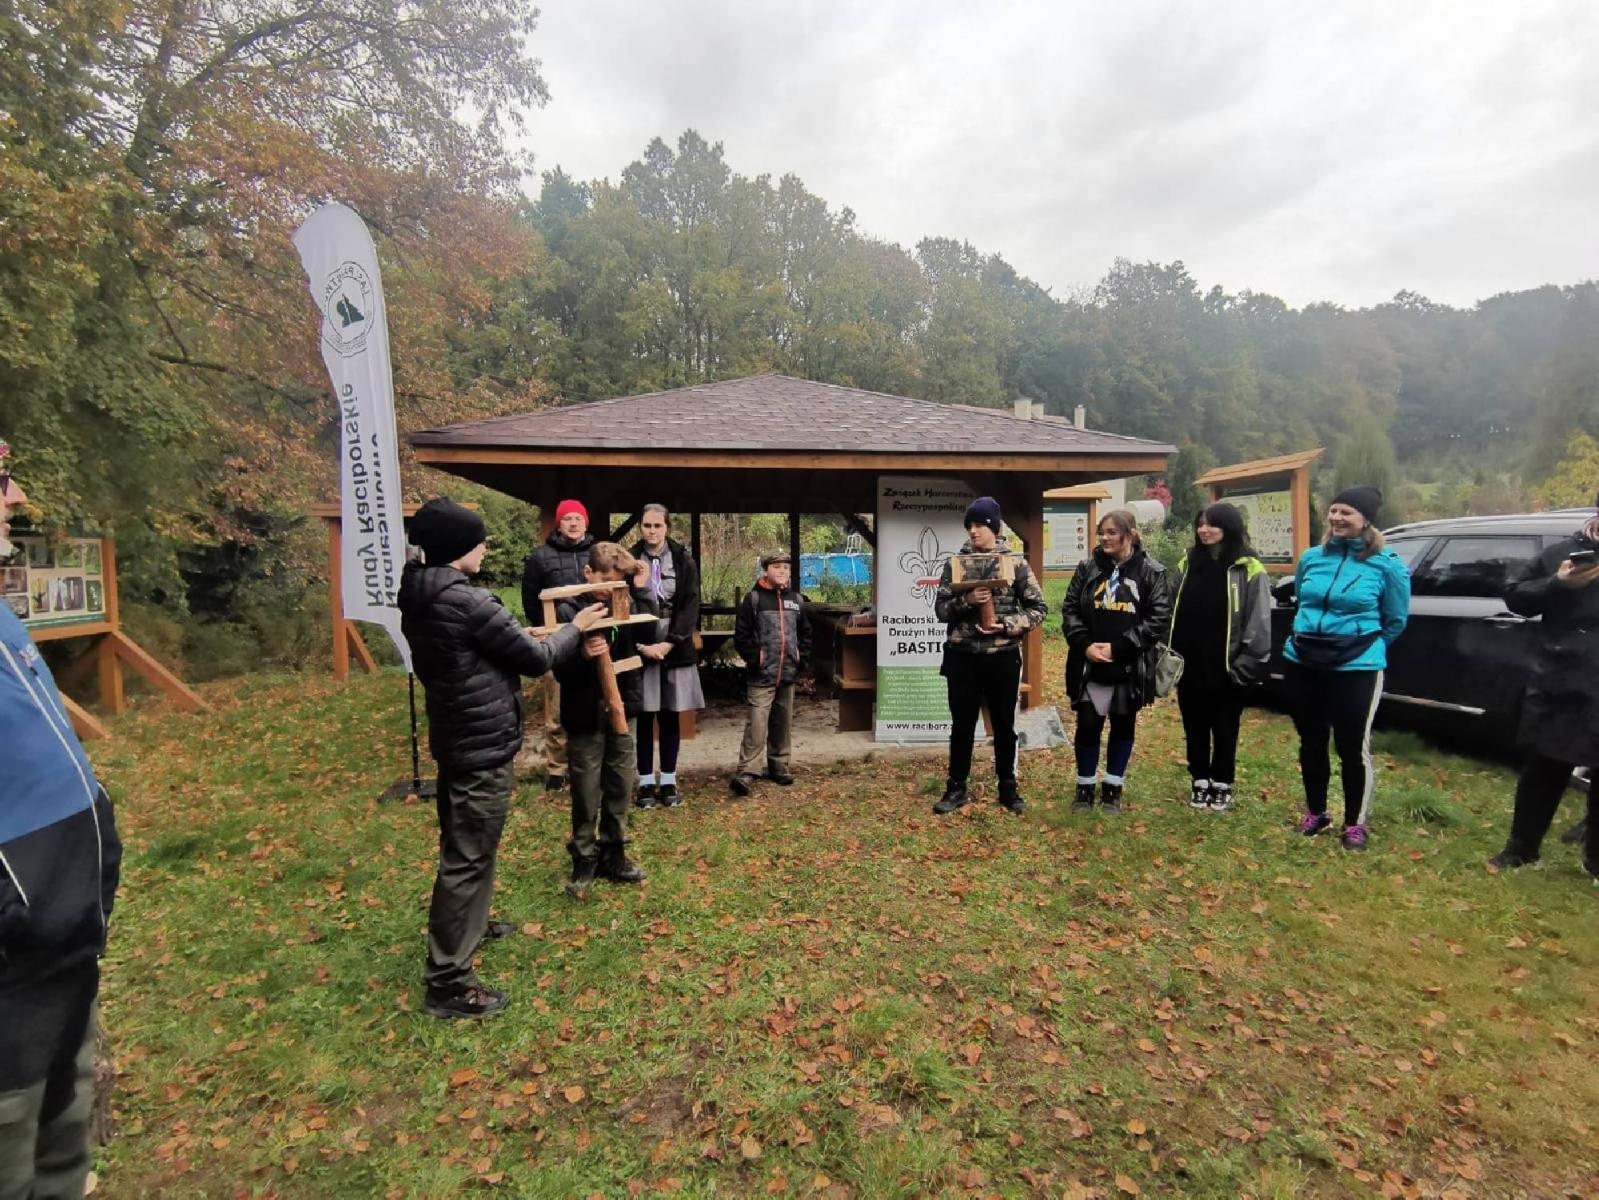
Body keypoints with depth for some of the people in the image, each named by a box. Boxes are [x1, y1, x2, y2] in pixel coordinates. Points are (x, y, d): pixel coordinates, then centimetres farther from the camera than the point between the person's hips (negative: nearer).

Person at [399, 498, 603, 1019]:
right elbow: (536, 659, -15)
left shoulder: (420, 599, 5)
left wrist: (529, 638, 10)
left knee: (461, 847, 25)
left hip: (454, 738, 10)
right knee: (468, 857, 0)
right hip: (483, 745, -10)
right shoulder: (468, 602, -23)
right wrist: (576, 628, 1)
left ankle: (467, 926, 46)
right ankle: (447, 981, 10)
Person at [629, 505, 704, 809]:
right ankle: (646, 782, 14)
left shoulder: (683, 559, 2)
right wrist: (641, 644, -12)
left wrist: (670, 642, -12)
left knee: (670, 716, 6)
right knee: (645, 717, 4)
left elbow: (691, 604, -3)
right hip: (641, 646, 0)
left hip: (675, 646, 1)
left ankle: (668, 781, 16)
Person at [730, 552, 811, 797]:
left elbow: (805, 633, 18)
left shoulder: (796, 600, 10)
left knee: (783, 724, 14)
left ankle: (779, 766, 27)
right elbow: (741, 635, -6)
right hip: (761, 676, -5)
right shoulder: (753, 598, -5)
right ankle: (747, 772, -9)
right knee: (756, 724, -11)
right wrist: (753, 659, -10)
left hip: (788, 675, 5)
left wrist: (802, 658, 8)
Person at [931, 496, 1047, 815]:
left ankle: (1008, 788, 28)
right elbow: (941, 608, -1)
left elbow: (1038, 608, 0)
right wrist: (967, 600, -20)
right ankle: (956, 788, 23)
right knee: (961, 725, 10)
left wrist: (1006, 625, -14)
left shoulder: (1015, 562, -2)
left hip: (1002, 657, -1)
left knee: (1004, 725, 12)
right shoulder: (955, 562, 2)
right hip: (962, 656, 1)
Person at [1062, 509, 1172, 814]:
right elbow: (1070, 609, 2)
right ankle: (1085, 786, 24)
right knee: (1088, 726, 7)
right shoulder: (1087, 567, 3)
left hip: (1130, 668, -1)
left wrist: (1118, 647, -17)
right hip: (1089, 666, 1)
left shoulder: (1152, 572, -3)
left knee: (1123, 728, 13)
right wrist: (1084, 645, -14)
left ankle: (1113, 787, 29)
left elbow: (1158, 619, -9)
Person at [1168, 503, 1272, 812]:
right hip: (1190, 667, 4)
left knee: (1225, 730, 11)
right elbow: (1171, 613, 9)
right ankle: (1199, 783, 27)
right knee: (1195, 728, 13)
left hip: (1226, 669, -4)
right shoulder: (1187, 564, 7)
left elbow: (1258, 623, -9)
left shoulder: (1248, 569, -7)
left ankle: (1222, 786, 26)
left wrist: (1245, 666, -12)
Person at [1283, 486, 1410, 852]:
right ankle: (1315, 812, 31)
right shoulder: (1312, 557, 3)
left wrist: (1365, 647, 11)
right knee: (1311, 741, 14)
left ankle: (1356, 822, 21)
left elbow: (1396, 620, 5)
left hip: (1357, 668, -4)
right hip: (1303, 662, 4)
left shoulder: (1386, 565, -6)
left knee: (1353, 746, 3)